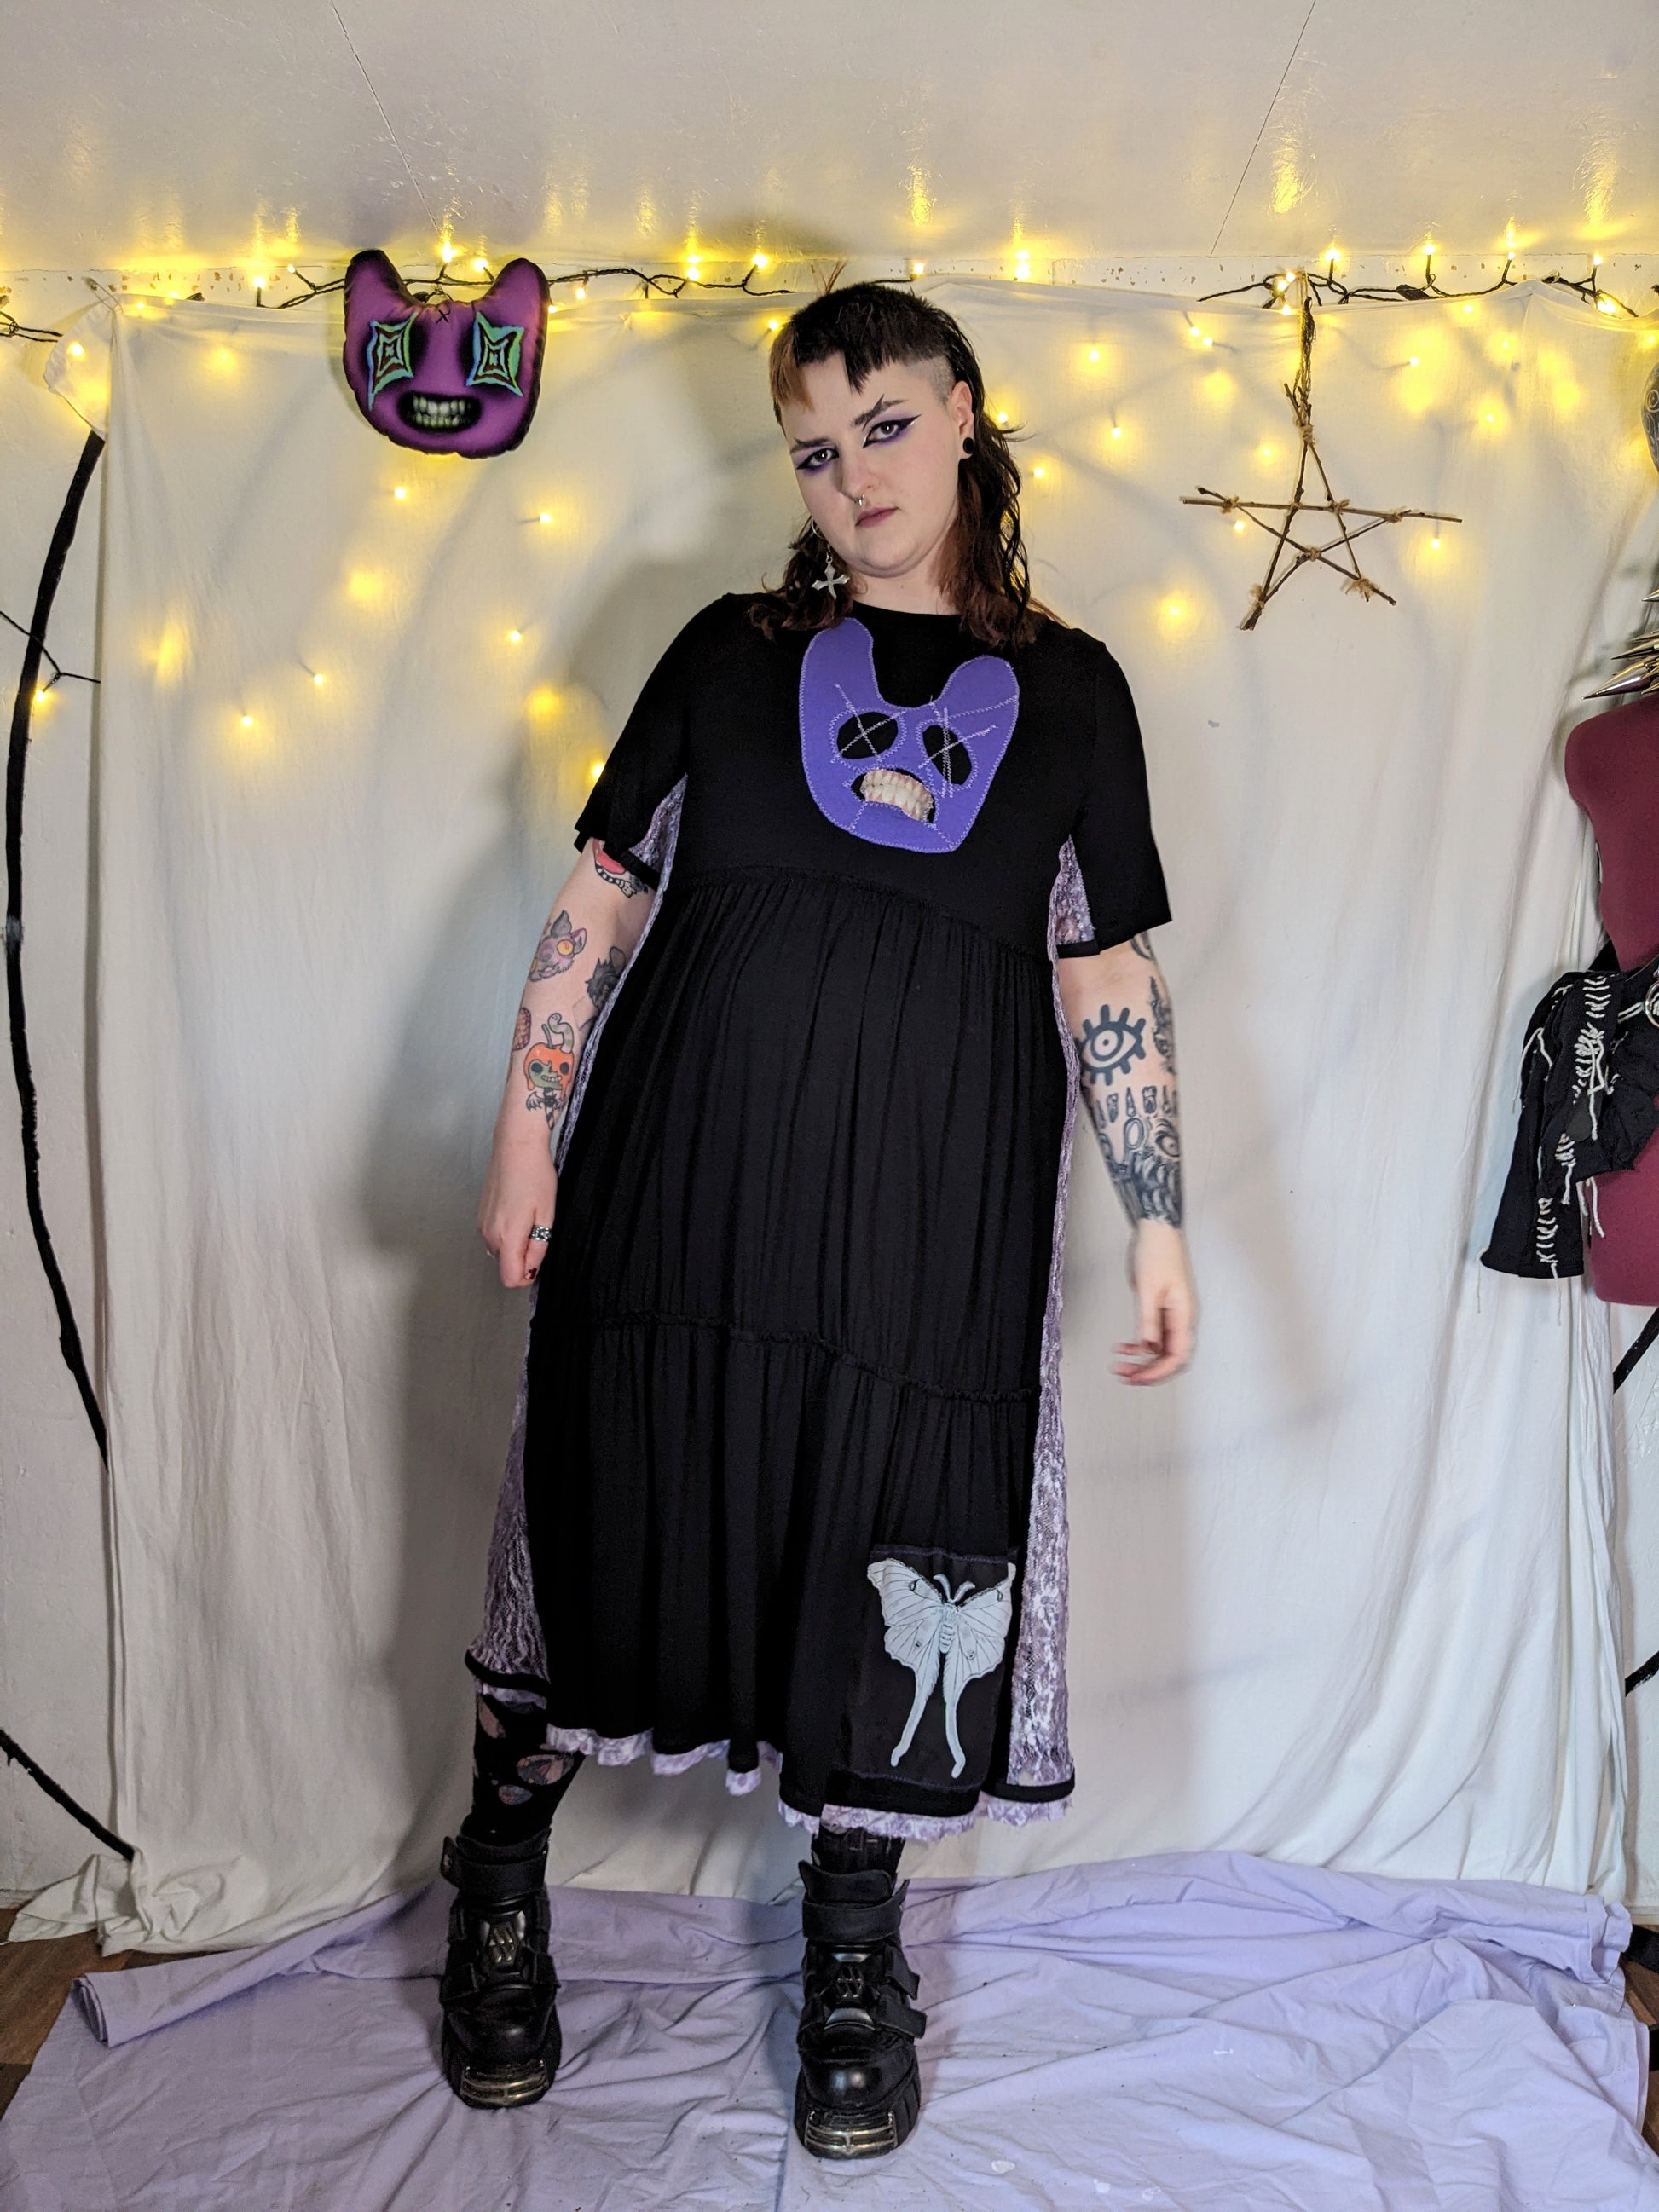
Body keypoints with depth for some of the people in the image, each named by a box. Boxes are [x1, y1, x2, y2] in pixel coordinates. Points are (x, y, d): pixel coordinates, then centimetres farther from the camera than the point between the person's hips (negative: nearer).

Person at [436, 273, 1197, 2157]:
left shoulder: (1069, 688, 10)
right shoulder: (732, 649, 10)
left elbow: (1110, 977, 8)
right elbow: (599, 900, 7)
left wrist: (1159, 1223, 4)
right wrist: (527, 1135, 0)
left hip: (933, 1223, 0)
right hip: (682, 1194, 0)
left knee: (898, 1555, 6)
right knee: (616, 1512, 8)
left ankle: (853, 1956, 30)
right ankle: (498, 1889, 34)